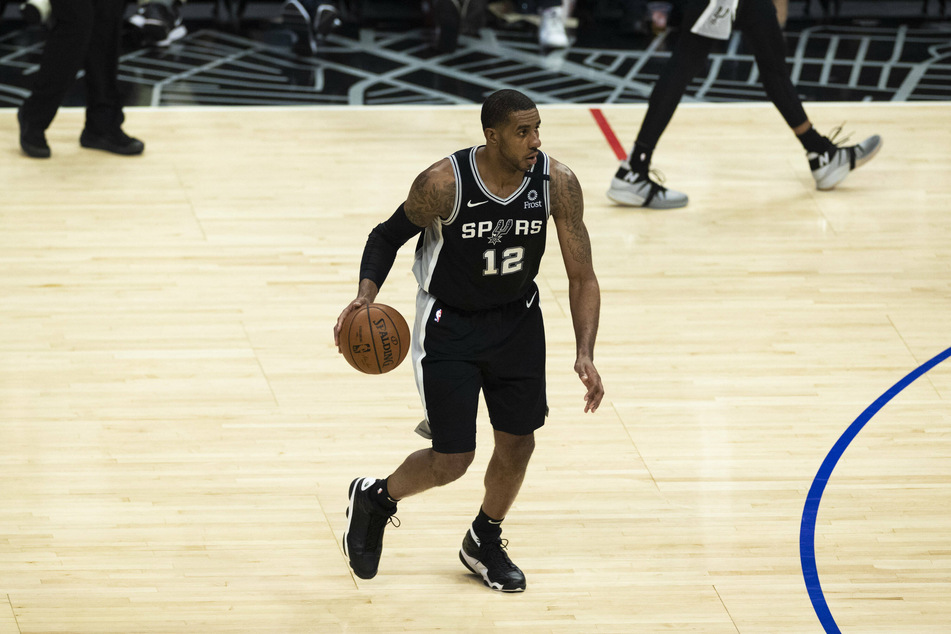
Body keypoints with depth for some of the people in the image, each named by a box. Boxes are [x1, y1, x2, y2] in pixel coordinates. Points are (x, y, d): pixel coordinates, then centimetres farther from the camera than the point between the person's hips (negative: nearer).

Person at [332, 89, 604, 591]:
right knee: (452, 461, -4)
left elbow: (582, 277, -12)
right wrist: (366, 294, -27)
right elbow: (388, 236, -9)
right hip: (448, 324, -4)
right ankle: (373, 500, 27)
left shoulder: (557, 183, -19)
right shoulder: (443, 183, -27)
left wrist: (584, 355, -22)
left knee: (517, 443, 9)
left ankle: (484, 542, 36)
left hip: (517, 319, 4)